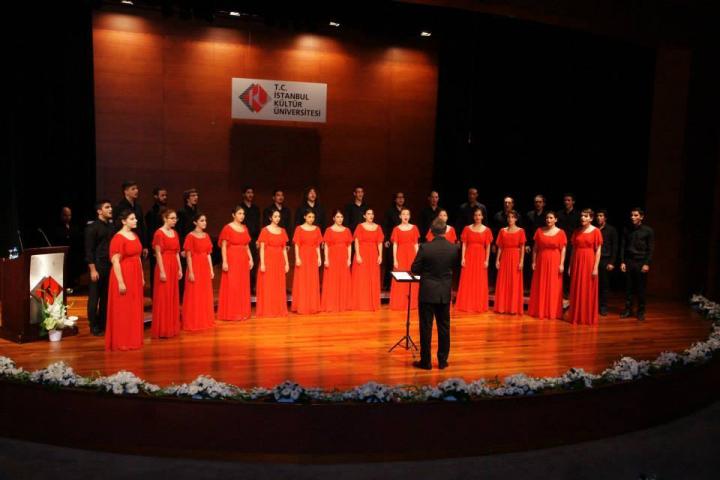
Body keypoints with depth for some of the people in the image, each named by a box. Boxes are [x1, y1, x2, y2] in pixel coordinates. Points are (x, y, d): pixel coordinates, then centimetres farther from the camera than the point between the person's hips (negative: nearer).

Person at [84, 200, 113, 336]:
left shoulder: (111, 226, 9)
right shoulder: (92, 227, -6)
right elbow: (89, 250, -9)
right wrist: (92, 269, -12)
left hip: (110, 266, 5)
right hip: (98, 266, -5)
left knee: (106, 297, 10)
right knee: (94, 297, 4)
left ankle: (103, 324, 22)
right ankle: (94, 326, 15)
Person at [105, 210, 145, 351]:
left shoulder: (135, 236, 10)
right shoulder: (118, 238, -13)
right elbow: (115, 262, -17)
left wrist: (141, 277, 14)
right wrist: (120, 282, -20)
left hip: (135, 276, 8)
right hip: (124, 276, -8)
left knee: (134, 309, 12)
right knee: (123, 310, 0)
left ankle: (133, 339, 22)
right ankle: (121, 342, 9)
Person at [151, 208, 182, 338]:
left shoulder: (175, 233, 11)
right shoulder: (159, 233, -10)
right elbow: (158, 254, -14)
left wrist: (180, 269, 11)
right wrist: (162, 271, -18)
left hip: (174, 267, 7)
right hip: (164, 266, -7)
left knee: (173, 297, 11)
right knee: (163, 298, -2)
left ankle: (172, 327, 20)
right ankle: (162, 329, 5)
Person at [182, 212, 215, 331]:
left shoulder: (206, 236, 9)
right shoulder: (190, 236, -9)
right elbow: (188, 256, -11)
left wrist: (211, 270, 9)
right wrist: (190, 272, -16)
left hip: (205, 268, 6)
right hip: (195, 267, -6)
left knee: (206, 295, 12)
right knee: (194, 295, 0)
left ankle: (205, 320, 24)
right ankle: (193, 322, 10)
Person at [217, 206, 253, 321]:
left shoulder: (245, 228, 11)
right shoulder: (227, 228, -7)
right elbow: (223, 246, -9)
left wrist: (250, 259, 7)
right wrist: (224, 262, -16)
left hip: (243, 260, 6)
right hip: (232, 259, -6)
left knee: (243, 286, 9)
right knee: (231, 286, -3)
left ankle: (242, 312, 17)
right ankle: (230, 313, 5)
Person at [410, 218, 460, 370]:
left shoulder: (424, 247, -15)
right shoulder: (454, 248, -5)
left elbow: (415, 269, -8)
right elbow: (454, 266, 8)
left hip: (427, 292, -3)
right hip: (445, 293, 3)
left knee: (426, 327, 5)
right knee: (444, 327, 13)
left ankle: (425, 361, 10)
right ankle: (443, 361, 20)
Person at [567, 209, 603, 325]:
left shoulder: (596, 231, -4)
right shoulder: (577, 231, 9)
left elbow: (598, 251, -7)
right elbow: (573, 249, 10)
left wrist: (595, 268, -13)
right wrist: (570, 266, 7)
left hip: (589, 262, -4)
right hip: (577, 263, 4)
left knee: (589, 291, 2)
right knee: (576, 291, 7)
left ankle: (589, 317, 11)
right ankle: (576, 316, 16)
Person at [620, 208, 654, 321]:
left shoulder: (648, 231, 0)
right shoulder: (627, 230, 7)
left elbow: (650, 249, -1)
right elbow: (623, 247, 8)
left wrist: (647, 264, -8)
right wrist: (622, 262, 1)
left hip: (641, 263, -2)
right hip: (628, 262, 2)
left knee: (641, 288, 2)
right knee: (628, 287, 4)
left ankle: (641, 311, 12)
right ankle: (628, 309, 13)